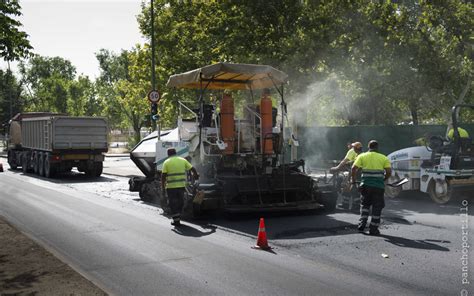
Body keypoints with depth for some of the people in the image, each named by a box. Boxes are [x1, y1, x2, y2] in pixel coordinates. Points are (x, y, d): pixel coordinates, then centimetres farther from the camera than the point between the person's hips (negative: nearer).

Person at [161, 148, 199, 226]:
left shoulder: (166, 162, 0)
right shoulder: (182, 160, 8)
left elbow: (163, 176, -6)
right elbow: (192, 169, 7)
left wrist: (163, 187, -1)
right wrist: (196, 175, 26)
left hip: (171, 186, -3)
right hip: (181, 185, 3)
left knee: (173, 204, 7)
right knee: (180, 202, 18)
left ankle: (176, 220, 7)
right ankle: (178, 217, 27)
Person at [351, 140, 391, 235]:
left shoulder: (362, 156, 7)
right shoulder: (383, 158, 8)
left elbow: (354, 168, -4)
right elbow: (389, 171, -2)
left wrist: (353, 181, 6)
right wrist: (383, 179, 15)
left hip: (365, 184, 1)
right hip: (379, 185, -1)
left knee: (364, 205, 20)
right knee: (377, 207, 9)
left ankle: (362, 225, 12)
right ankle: (373, 229, 9)